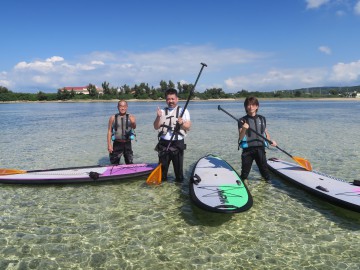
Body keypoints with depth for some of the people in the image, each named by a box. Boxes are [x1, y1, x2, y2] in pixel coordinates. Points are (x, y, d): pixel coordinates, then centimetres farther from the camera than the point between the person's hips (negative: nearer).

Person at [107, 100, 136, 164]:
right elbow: (109, 131, 2)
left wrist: (133, 123, -43)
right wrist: (109, 145, -5)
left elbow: (134, 127, -18)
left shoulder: (131, 117, -1)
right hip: (117, 144, -1)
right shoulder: (113, 118, 0)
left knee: (130, 164, 11)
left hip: (127, 144, 1)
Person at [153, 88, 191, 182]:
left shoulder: (183, 111, 4)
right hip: (163, 143, 2)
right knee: (162, 166, 10)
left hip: (178, 143, -2)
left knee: (178, 166, 3)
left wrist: (182, 123, -22)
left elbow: (188, 127, -1)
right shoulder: (162, 111, 10)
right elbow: (156, 127, 4)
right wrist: (158, 117, -13)